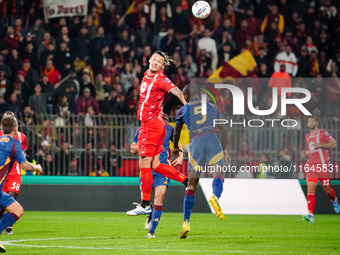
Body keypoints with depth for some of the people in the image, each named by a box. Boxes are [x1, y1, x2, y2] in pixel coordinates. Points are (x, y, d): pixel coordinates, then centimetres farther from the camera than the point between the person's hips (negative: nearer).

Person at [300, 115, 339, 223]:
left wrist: (320, 145, -15)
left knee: (327, 189, 6)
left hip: (323, 165, -4)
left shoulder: (322, 133, -1)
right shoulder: (308, 137, 18)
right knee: (310, 189, -13)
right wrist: (306, 153, 11)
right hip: (311, 165, 4)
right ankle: (310, 215, -23)